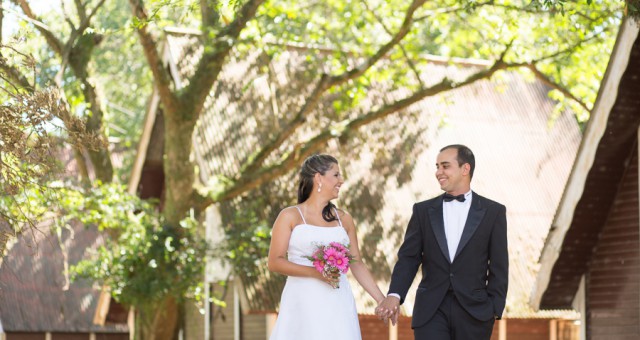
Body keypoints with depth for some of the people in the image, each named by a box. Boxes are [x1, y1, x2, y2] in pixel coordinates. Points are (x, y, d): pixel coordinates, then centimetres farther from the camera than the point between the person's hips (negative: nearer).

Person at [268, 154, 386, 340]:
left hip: (338, 303, 3)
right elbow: (274, 262, -4)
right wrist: (315, 272, -15)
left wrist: (382, 300, 8)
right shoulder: (290, 216, 2)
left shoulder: (343, 219, 13)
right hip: (303, 303, -3)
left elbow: (357, 264, 15)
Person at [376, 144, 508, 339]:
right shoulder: (423, 210, 8)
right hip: (431, 310, 1)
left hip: (474, 310, 0)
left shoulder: (493, 212, 3)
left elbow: (499, 266, 3)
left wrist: (495, 308, -5)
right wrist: (394, 295, -14)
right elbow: (408, 258, 3)